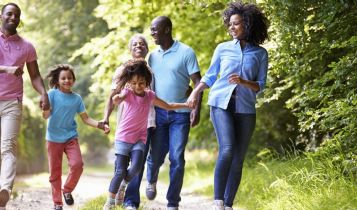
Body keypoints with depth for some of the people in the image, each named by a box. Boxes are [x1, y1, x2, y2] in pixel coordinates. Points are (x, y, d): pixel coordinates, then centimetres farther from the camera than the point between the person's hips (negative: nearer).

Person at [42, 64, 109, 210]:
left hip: (71, 138, 2)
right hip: (54, 138, -2)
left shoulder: (77, 98, 3)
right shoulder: (52, 94, -7)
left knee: (77, 165, -18)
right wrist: (45, 109, -37)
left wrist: (100, 125, -10)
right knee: (55, 172, 4)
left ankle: (67, 190, 7)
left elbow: (85, 118, 5)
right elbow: (46, 116, -14)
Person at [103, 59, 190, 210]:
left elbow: (168, 106, 17)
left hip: (140, 138, 3)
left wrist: (186, 105, 7)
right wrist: (117, 97, -53)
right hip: (123, 137, -3)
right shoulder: (127, 92, -6)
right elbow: (116, 100, -29)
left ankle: (123, 185, 12)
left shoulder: (150, 96, 6)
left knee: (136, 168, -18)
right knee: (120, 171, -7)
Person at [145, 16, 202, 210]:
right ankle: (151, 181, 39)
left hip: (180, 114, -3)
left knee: (177, 159, -6)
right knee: (156, 156, 6)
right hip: (158, 113, 4)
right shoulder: (153, 56, 9)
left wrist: (196, 109, -16)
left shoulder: (186, 52, -6)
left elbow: (198, 82, -6)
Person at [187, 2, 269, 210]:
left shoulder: (260, 53, 5)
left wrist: (243, 82, -16)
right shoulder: (223, 48, 8)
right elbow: (210, 76, 15)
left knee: (238, 159, 2)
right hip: (221, 104, -1)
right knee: (227, 150, -20)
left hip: (245, 109, 1)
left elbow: (261, 86, 2)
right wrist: (195, 93, 1)